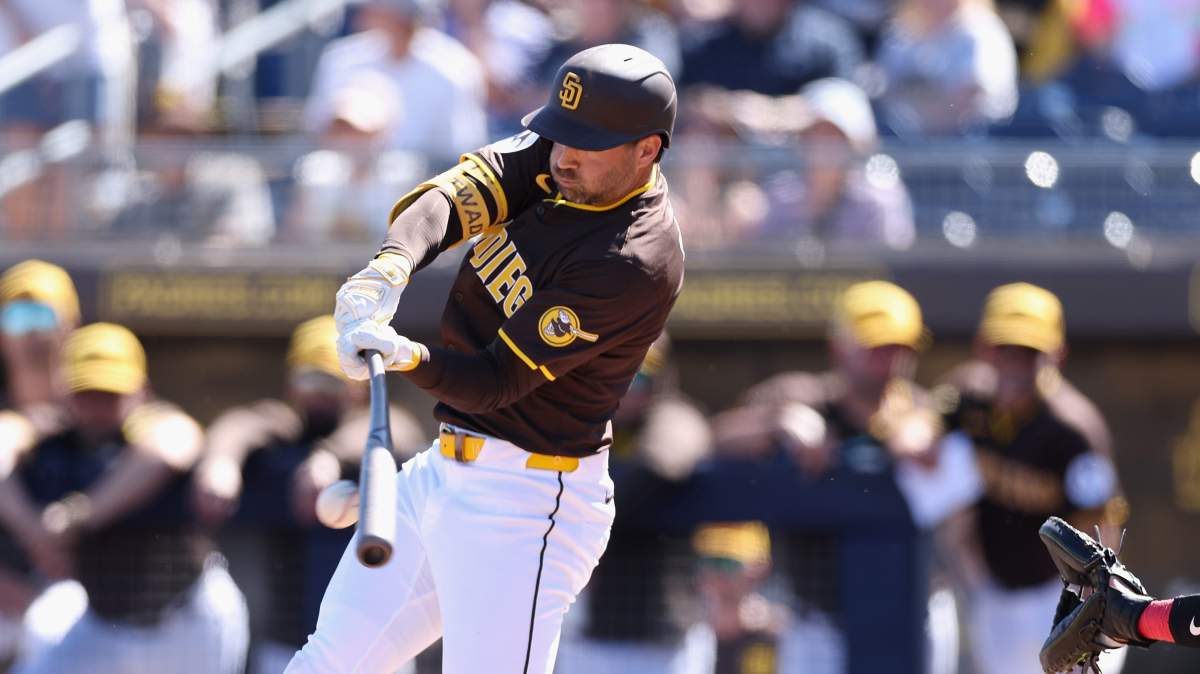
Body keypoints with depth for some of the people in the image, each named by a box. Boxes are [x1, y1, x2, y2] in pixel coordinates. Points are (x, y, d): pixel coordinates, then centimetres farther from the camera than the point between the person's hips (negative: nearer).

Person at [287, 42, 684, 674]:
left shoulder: (636, 263, -23)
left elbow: (497, 380, -23)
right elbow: (452, 196, -12)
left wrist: (412, 358, -41)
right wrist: (388, 269, -31)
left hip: (524, 504, -9)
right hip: (440, 473, 9)